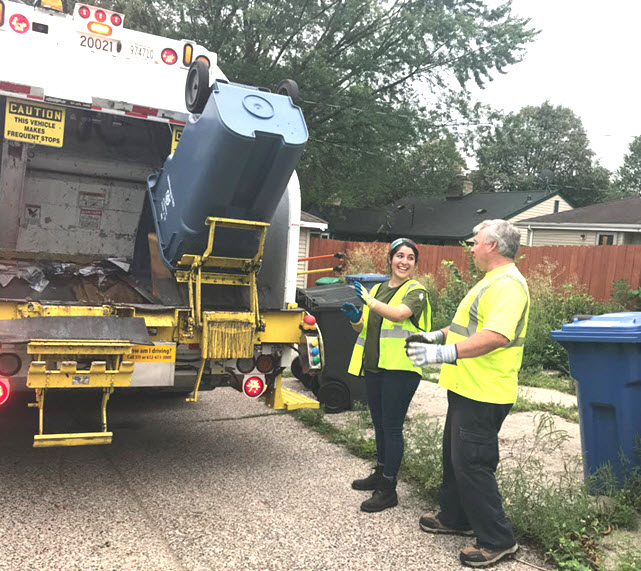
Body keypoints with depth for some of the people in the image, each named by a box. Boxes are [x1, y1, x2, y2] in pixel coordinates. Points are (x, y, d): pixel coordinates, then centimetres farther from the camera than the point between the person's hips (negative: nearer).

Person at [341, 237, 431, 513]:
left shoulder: (416, 291, -5)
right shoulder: (377, 289, 15)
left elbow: (398, 314, -26)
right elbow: (362, 328, 16)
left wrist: (366, 298, -31)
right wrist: (355, 318, -5)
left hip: (400, 369, -7)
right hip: (373, 366, 7)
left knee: (392, 427, -2)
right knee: (379, 425, 18)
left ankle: (388, 490, 8)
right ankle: (380, 473, 36)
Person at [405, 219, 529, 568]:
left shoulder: (508, 284, -19)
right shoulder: (492, 281, 17)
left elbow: (497, 336, -33)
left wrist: (447, 353, -38)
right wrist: (438, 336, 19)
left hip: (483, 395, -11)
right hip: (467, 389, 11)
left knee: (472, 464, -4)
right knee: (454, 456, 20)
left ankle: (498, 541, 10)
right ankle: (455, 518, 36)